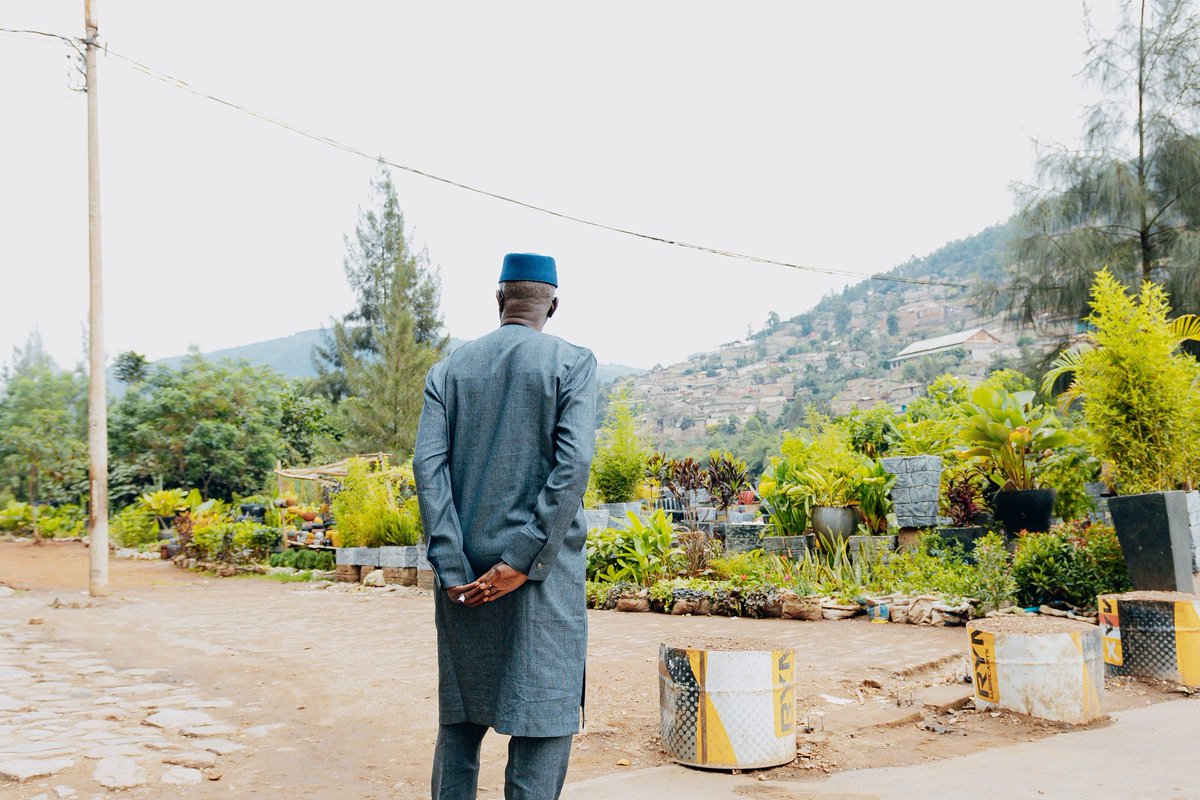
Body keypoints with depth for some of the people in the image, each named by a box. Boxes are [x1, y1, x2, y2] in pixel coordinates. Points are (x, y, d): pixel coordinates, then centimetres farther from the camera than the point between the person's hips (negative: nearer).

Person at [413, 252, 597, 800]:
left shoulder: (449, 369, 8)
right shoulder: (572, 363, -2)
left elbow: (428, 464, -3)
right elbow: (572, 466, -14)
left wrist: (452, 567, -6)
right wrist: (522, 561, -13)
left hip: (465, 571, 4)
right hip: (541, 570, -4)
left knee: (460, 716, 15)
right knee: (543, 716, 1)